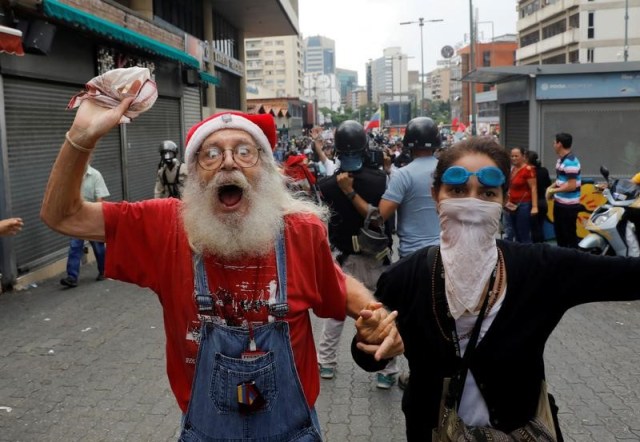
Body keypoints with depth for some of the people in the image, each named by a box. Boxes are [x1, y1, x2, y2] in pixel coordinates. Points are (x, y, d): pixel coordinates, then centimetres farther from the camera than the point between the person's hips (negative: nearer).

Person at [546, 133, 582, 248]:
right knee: (559, 233, 20)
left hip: (569, 205, -10)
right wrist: (551, 187, 6)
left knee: (570, 235, -2)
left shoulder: (570, 162, -20)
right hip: (559, 203, 10)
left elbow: (572, 185, -24)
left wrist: (553, 191, -15)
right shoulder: (560, 159, 10)